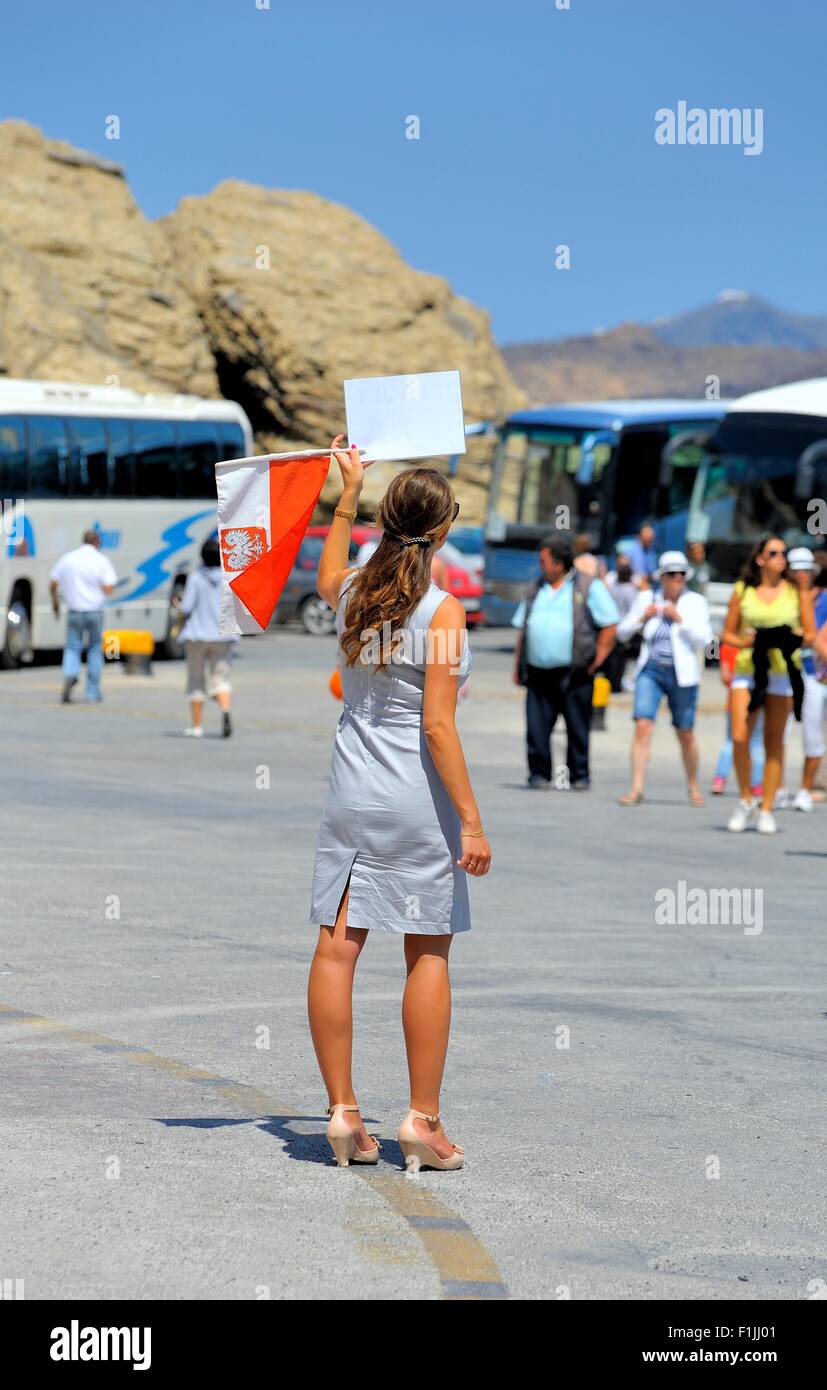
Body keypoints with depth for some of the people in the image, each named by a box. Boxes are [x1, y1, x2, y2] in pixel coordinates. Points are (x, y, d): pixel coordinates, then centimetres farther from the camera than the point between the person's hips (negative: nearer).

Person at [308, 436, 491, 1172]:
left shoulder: (353, 592, 3)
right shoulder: (441, 610, -13)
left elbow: (327, 576, 32)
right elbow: (437, 727, -17)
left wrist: (348, 494, 39)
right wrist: (471, 821, -14)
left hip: (351, 795, 5)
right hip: (417, 802, -5)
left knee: (338, 947, 4)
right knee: (429, 955, 5)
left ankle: (343, 1111, 7)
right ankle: (424, 1118, 6)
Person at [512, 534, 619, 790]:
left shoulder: (590, 588, 1)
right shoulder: (538, 589, 17)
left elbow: (610, 625, -1)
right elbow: (522, 631, 19)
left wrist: (596, 661, -5)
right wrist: (518, 668, 13)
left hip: (574, 673, -4)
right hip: (539, 673, 4)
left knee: (578, 728, 1)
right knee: (537, 727, -2)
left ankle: (579, 776, 10)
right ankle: (539, 773, 6)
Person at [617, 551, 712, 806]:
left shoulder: (696, 602, 2)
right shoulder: (646, 599, 7)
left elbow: (703, 639, -7)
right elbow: (622, 633, 9)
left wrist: (679, 618, -16)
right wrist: (642, 617, -7)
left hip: (682, 675, -1)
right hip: (650, 671, 1)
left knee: (685, 734, 8)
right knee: (643, 727, -13)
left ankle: (693, 786, 27)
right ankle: (636, 788, -14)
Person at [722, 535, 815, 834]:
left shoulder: (797, 591, 5)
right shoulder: (742, 591, 6)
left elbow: (810, 633, 6)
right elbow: (727, 633, 9)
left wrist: (793, 637, -15)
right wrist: (746, 641, -11)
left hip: (782, 672, 0)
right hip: (747, 669, 0)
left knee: (773, 742, 2)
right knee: (739, 738, -11)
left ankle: (766, 809, 8)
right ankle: (745, 801, 8)